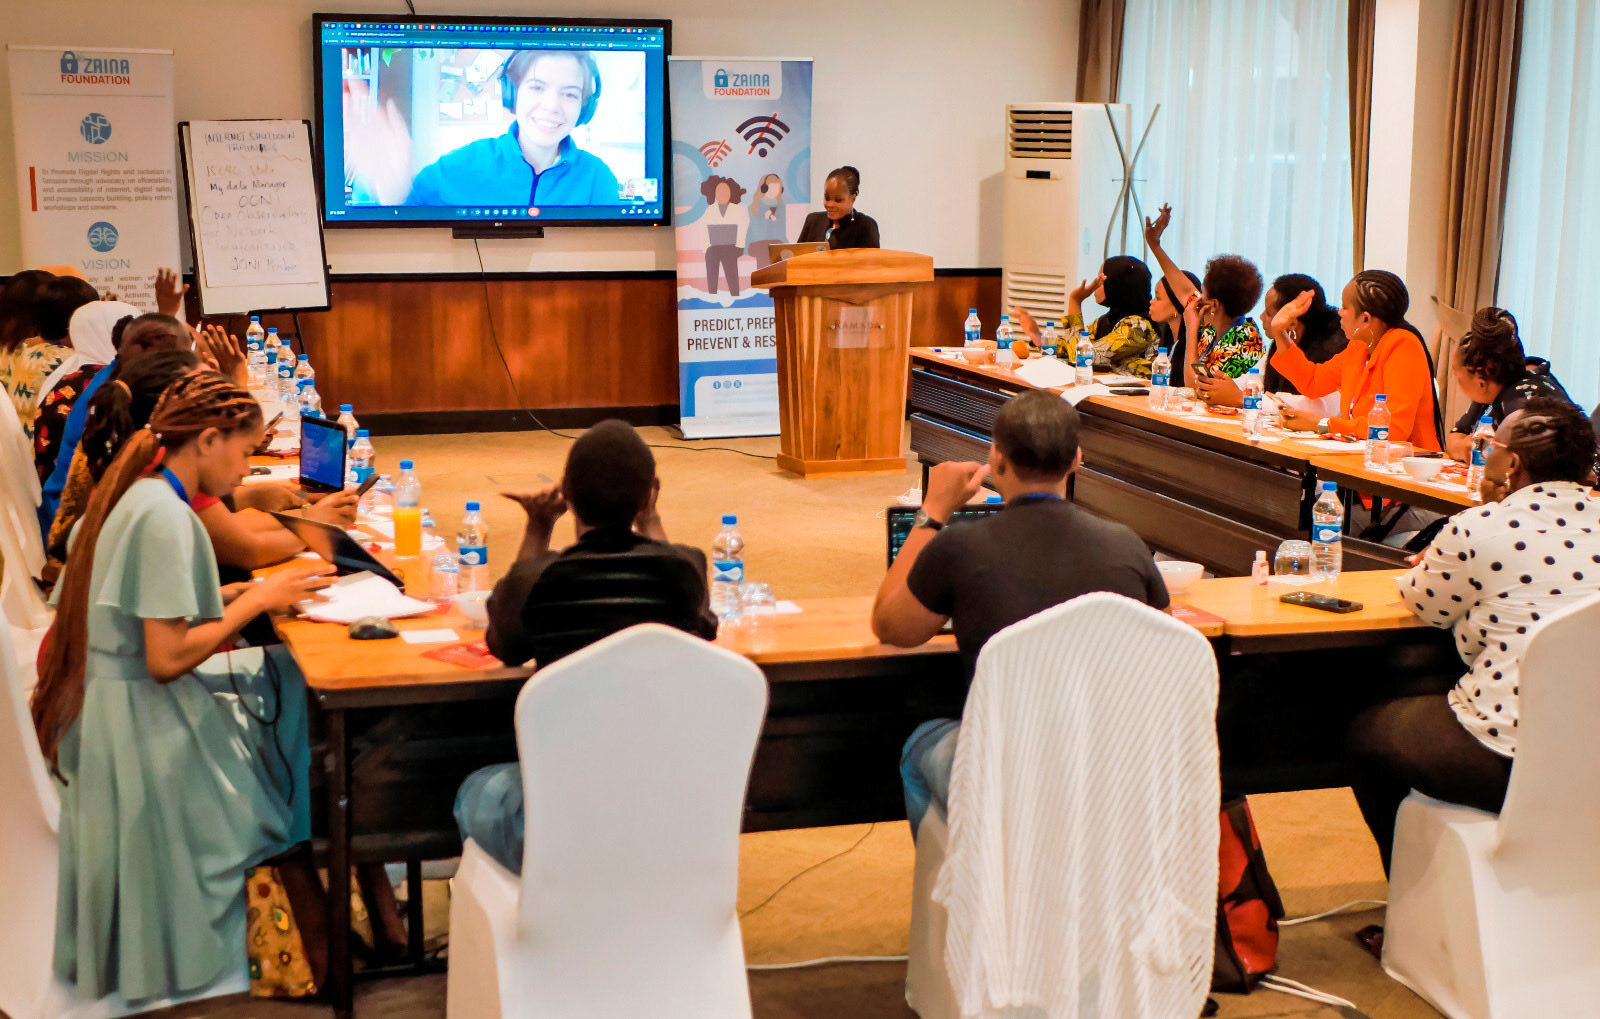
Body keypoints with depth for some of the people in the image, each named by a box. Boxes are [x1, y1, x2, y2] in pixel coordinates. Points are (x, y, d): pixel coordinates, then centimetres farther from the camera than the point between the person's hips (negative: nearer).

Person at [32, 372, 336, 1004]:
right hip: (144, 727, -9)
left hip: (116, 709, 9)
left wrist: (246, 592, 8)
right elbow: (167, 657, -23)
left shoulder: (137, 496, 9)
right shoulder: (166, 516, -21)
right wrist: (257, 601, -14)